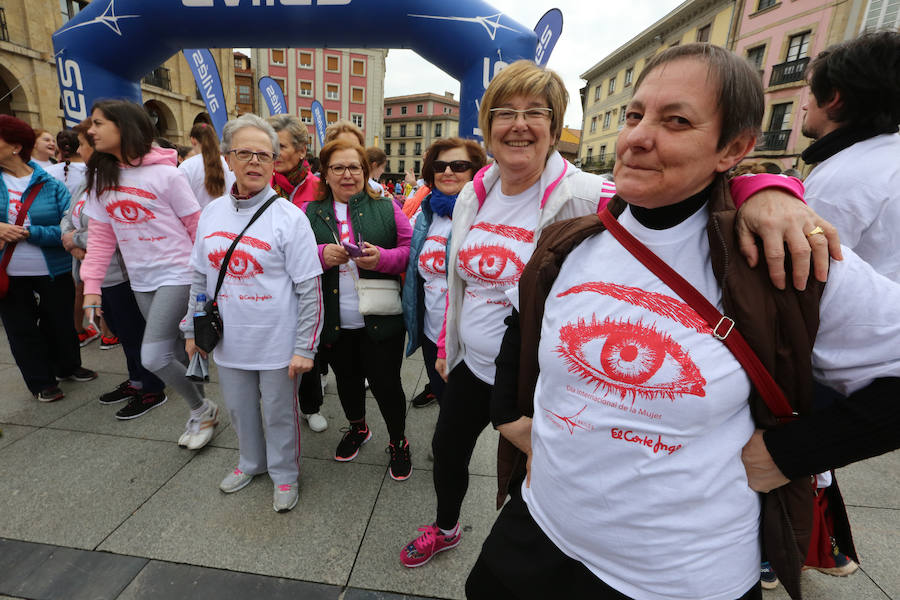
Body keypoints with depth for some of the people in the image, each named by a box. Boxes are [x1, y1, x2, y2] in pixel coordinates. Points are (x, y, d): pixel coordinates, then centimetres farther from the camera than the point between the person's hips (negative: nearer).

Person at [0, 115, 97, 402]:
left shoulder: (50, 184, -8)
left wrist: (31, 233, -25)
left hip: (54, 272, -2)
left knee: (60, 322, 15)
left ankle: (68, 367, 38)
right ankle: (41, 382, 27)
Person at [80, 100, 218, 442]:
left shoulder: (165, 173, -10)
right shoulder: (101, 177, 8)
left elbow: (197, 226, -7)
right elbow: (101, 235, 9)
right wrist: (91, 285, 3)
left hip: (177, 274, -6)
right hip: (141, 280, 6)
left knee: (152, 356, -11)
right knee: (175, 352, 13)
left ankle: (202, 409, 11)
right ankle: (201, 411, 31)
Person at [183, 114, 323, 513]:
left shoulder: (289, 217, -14)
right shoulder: (212, 213, 4)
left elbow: (309, 289, -15)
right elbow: (199, 278, 13)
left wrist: (305, 348, -15)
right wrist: (192, 328, 14)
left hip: (277, 343, -5)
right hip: (229, 341, 5)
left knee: (279, 413, 12)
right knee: (239, 409, 23)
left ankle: (284, 473, 37)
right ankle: (251, 462, 49)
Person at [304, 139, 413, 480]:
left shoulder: (385, 208, 1)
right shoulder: (310, 213, 5)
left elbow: (411, 250, -3)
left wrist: (382, 257, -21)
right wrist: (321, 255, -18)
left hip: (380, 320, -2)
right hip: (334, 322, 3)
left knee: (385, 383, 4)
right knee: (347, 380, 20)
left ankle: (398, 442, 30)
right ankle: (357, 428, 48)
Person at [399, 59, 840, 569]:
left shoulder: (581, 197, -20)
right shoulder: (472, 196, -1)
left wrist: (765, 190, -51)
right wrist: (446, 344, 14)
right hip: (471, 365, 6)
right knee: (448, 449, 25)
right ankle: (445, 528, 59)